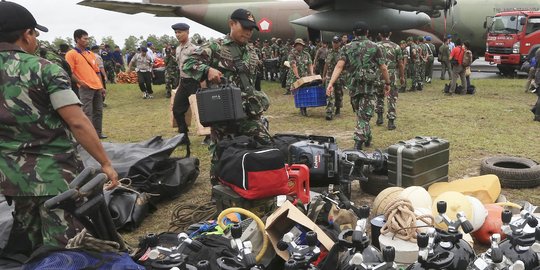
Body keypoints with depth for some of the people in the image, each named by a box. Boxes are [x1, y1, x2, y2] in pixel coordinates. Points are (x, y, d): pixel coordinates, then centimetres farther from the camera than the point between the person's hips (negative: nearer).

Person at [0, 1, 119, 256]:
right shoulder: (45, 69, -12)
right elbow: (77, 123, -19)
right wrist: (105, 163, -12)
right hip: (54, 173, -6)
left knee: (23, 247, 22)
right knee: (62, 250, 5)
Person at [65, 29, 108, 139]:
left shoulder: (91, 54, 17)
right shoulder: (71, 54, -3)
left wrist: (101, 86, 14)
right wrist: (81, 82, -14)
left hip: (97, 87, 7)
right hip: (86, 88, -7)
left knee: (98, 111, 11)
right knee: (87, 112, -6)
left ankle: (98, 132, 22)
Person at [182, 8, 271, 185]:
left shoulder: (252, 53, 14)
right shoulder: (215, 47, -4)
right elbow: (188, 64, -10)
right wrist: (208, 69, -27)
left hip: (248, 111, 5)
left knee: (266, 145, 0)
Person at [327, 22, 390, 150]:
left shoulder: (346, 48, 3)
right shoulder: (374, 47, -1)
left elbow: (339, 66, -11)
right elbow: (383, 68, -1)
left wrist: (331, 83, -18)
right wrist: (387, 83, 13)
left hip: (353, 86, 3)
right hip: (368, 86, -3)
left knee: (360, 113, 21)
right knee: (364, 115, -1)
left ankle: (367, 138, 34)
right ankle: (358, 142, -13)